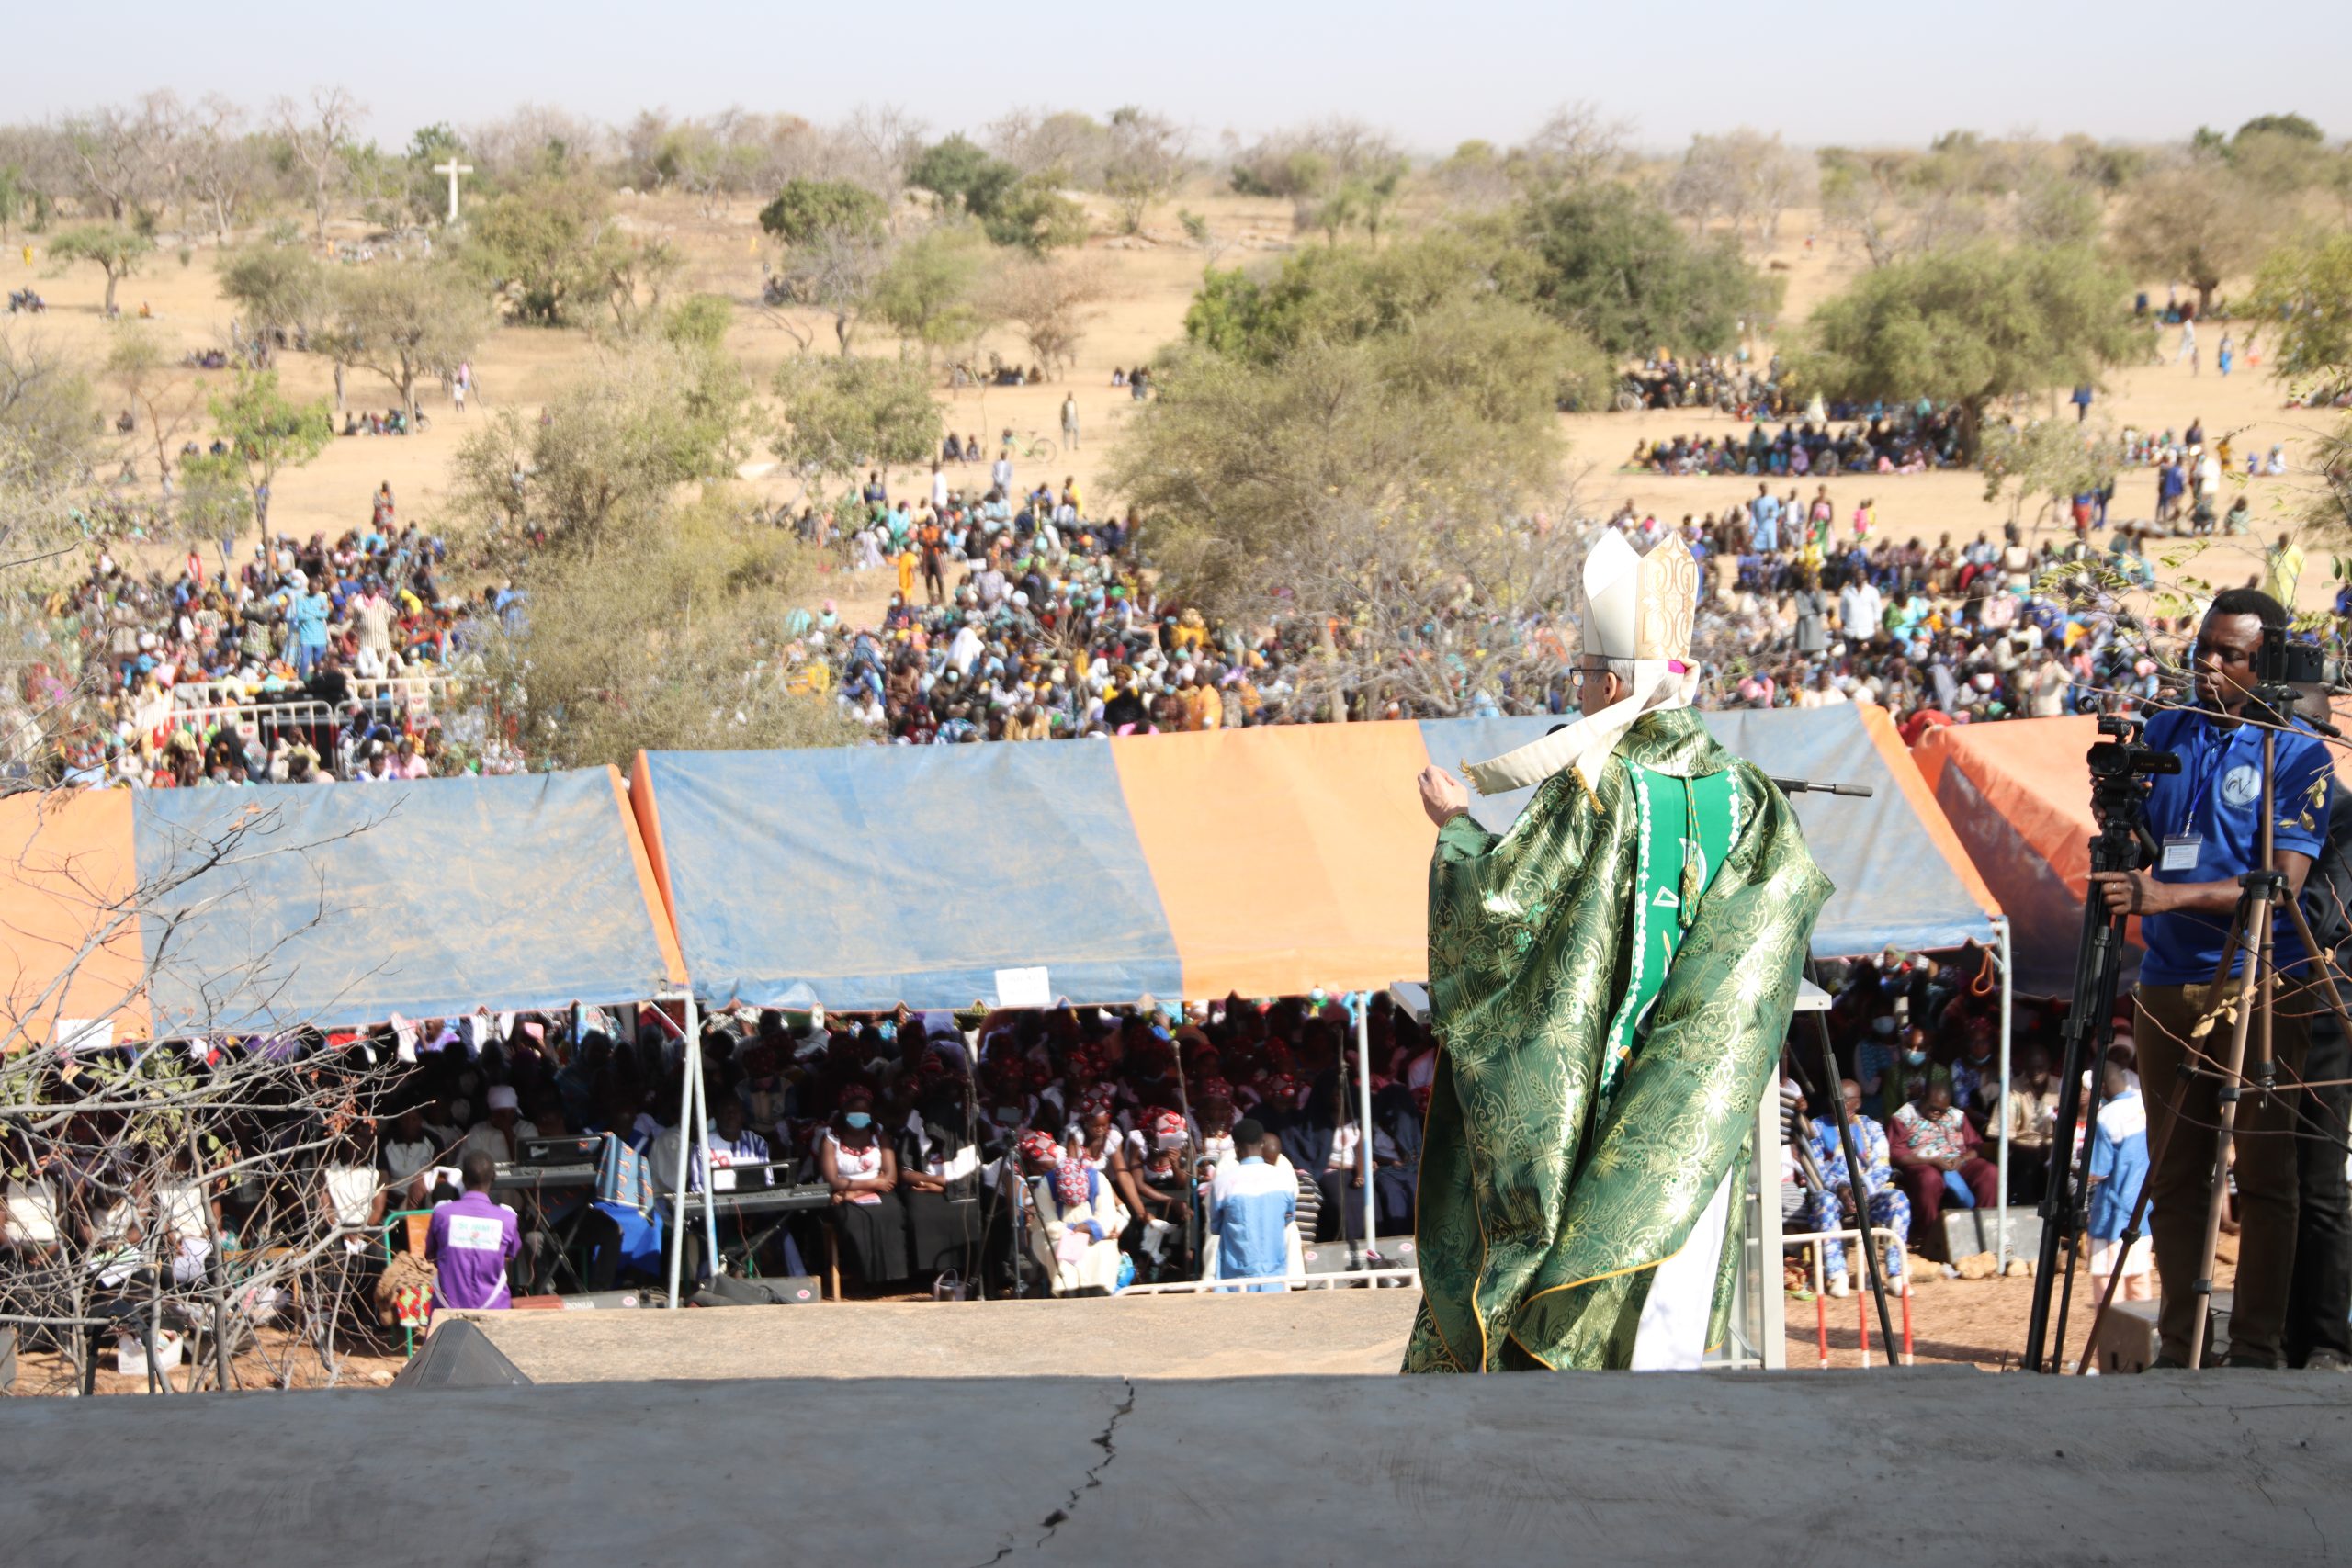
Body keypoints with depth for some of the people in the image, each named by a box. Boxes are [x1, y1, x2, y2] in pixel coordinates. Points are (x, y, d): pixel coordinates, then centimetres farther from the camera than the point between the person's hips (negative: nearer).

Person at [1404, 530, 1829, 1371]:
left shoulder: (1592, 792, -16)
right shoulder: (1741, 796, 0)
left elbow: (1500, 899, -16)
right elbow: (1796, 890, 14)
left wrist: (1456, 825, 1)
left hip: (1570, 1099, -4)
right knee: (1661, 1294, 9)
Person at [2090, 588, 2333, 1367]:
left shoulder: (2297, 751, -4)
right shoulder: (2165, 733, 11)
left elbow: (2282, 881, -13)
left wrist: (2169, 895, -23)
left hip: (2261, 987, -4)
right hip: (2169, 980, 5)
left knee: (2264, 1172, -2)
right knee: (2174, 1175, 7)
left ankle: (2257, 1348, 3)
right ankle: (2179, 1346, 13)